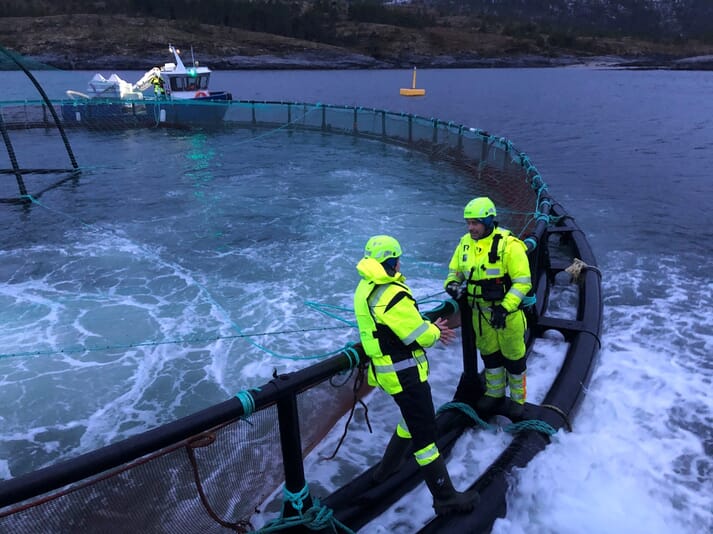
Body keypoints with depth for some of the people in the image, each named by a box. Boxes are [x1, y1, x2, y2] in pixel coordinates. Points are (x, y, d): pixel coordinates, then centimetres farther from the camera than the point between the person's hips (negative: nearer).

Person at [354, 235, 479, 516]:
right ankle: (444, 497, 14)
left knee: (412, 420, 28)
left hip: (384, 368, 10)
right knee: (424, 433, 2)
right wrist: (435, 331, 0)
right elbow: (418, 336, -21)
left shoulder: (365, 289, 5)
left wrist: (430, 328, 5)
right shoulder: (392, 294, -27)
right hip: (404, 373, -10)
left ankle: (387, 468, 43)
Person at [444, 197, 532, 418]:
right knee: (489, 354, 20)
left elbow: (522, 282, -19)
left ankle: (518, 398, 32)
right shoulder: (465, 243, -2)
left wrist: (505, 308, -27)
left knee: (513, 356, 11)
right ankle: (495, 393, 40)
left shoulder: (509, 245, -20)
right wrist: (452, 284, -13)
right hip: (480, 312, 5)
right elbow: (454, 271, 10)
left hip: (506, 311, -5)